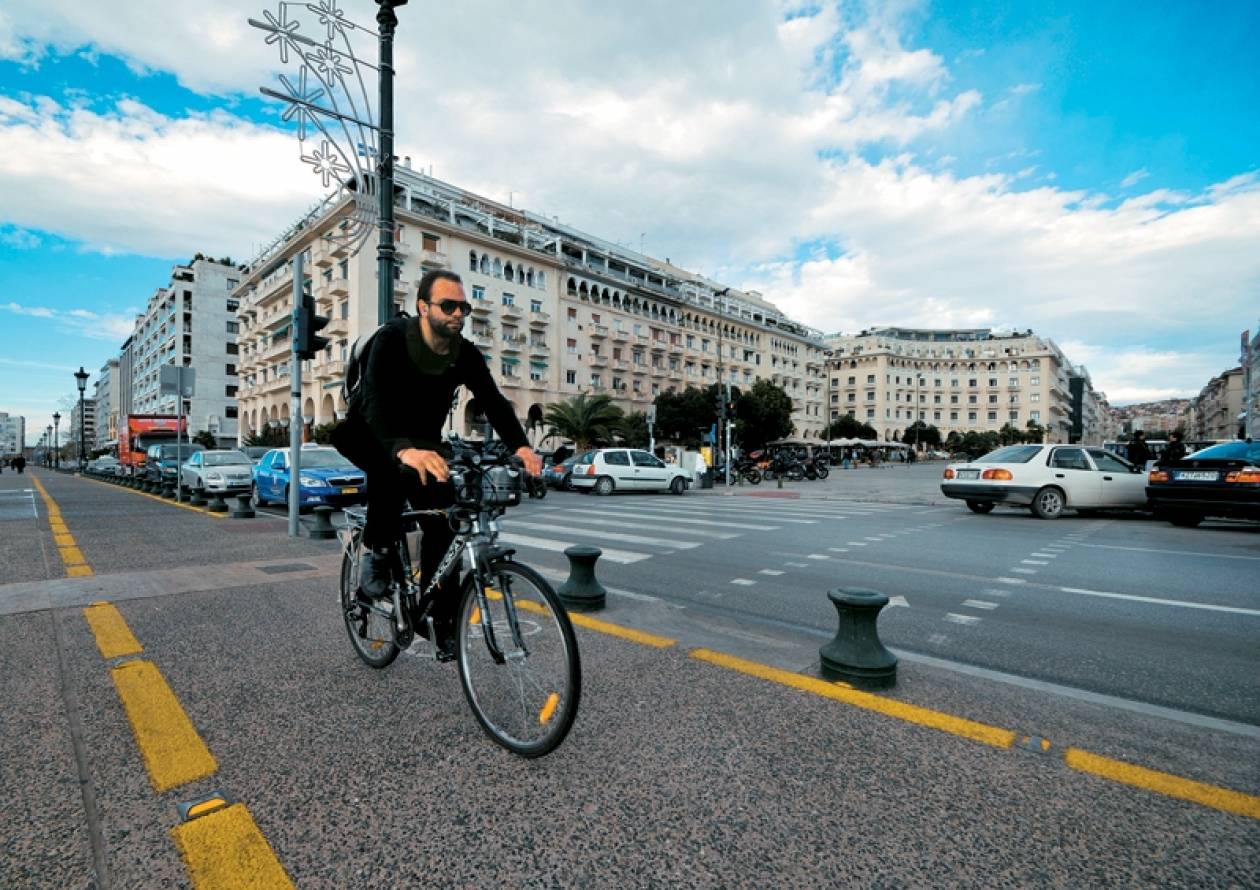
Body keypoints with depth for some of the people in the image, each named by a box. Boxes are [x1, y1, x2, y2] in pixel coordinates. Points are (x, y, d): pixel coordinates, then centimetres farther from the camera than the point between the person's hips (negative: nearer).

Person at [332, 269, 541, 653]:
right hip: (370, 436, -3)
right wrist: (402, 449, -58)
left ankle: (441, 619, 4)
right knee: (392, 469, -38)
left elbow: (493, 401, -23)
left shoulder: (466, 354, -12)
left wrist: (519, 445, -42)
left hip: (423, 442, 4)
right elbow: (376, 400, -38)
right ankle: (377, 552, -15)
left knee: (444, 524, -10)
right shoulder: (392, 339, -24)